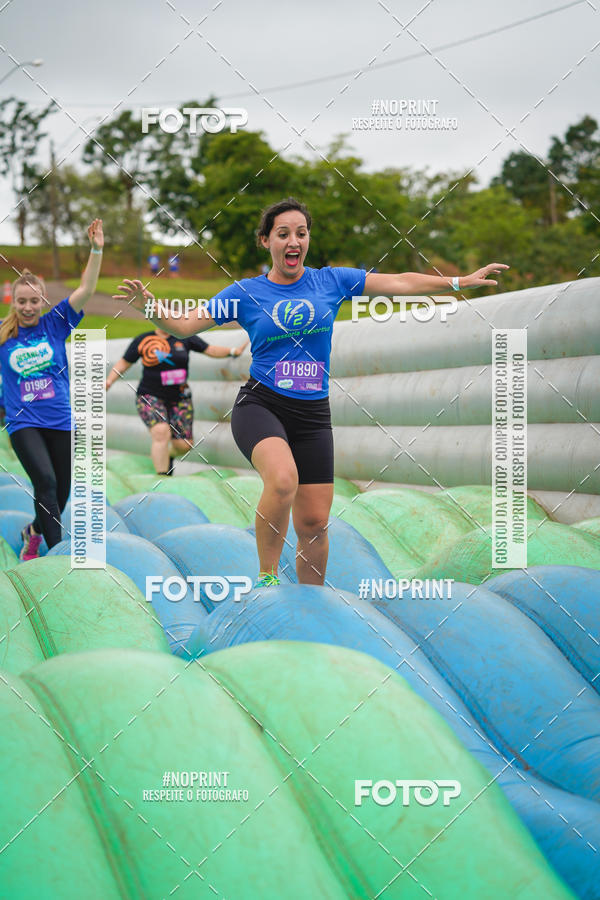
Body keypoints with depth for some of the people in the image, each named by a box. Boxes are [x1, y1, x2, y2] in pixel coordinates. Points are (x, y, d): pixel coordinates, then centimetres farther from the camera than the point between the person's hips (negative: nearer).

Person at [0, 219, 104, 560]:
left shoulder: (55, 324, 0)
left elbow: (86, 291, -7)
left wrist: (97, 251, -18)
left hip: (60, 420, 2)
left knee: (61, 493, 10)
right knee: (45, 481, -22)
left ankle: (35, 532, 39)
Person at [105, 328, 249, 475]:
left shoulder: (184, 338, 3)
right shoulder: (142, 341, 0)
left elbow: (211, 350, 7)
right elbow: (123, 363, 6)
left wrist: (233, 351, -4)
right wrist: (108, 382, -6)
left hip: (179, 399, 3)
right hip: (150, 397, -3)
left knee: (183, 445, -2)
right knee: (161, 433, -27)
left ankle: (168, 455, 34)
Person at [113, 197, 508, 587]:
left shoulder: (331, 280, 7)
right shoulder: (246, 292, 3)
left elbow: (400, 283, 7)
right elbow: (184, 324, 3)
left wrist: (460, 282, 1)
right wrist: (148, 304, -16)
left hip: (313, 413, 3)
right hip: (260, 405, -3)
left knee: (314, 523, 1)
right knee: (283, 478, -34)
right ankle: (267, 579, -19)